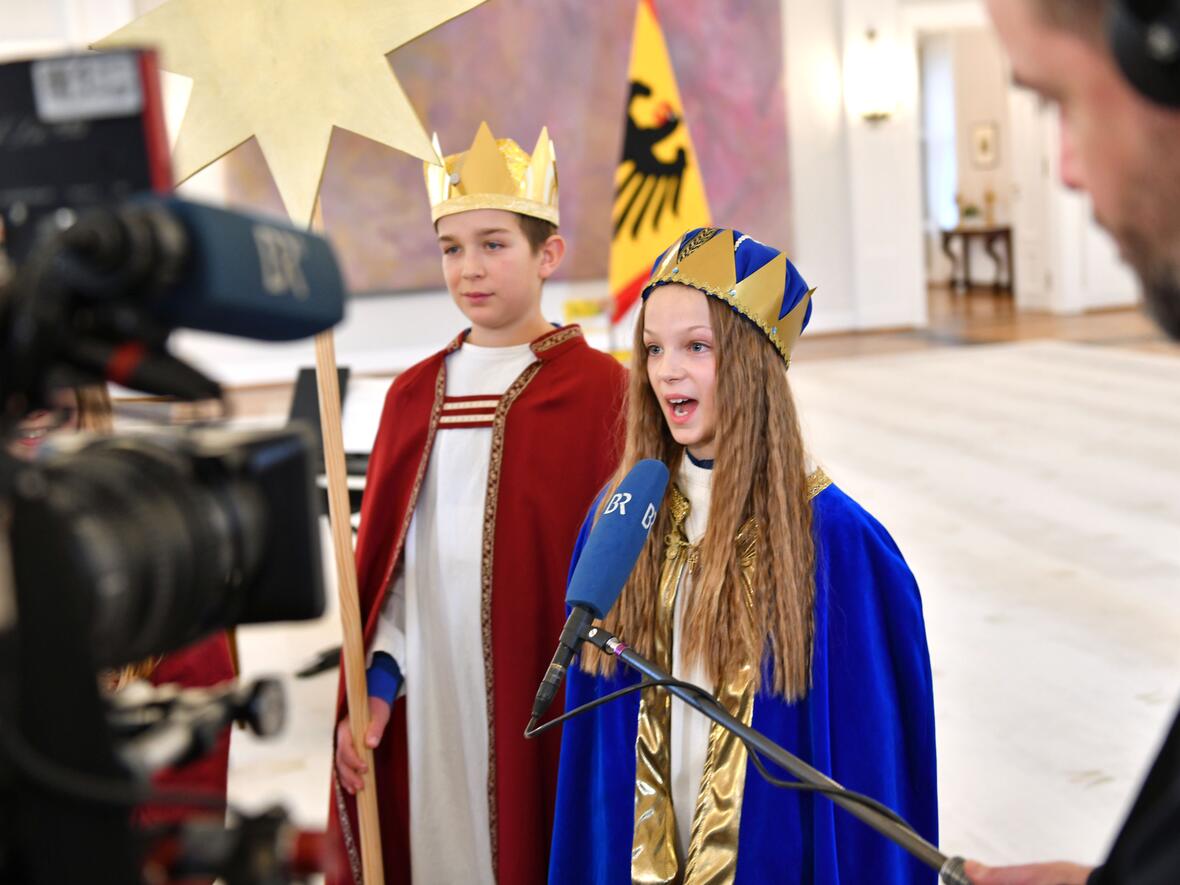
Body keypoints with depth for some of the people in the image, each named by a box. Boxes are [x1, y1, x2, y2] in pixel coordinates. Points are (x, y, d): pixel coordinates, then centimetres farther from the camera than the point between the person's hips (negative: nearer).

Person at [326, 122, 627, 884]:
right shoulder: (415, 395, 9)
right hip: (428, 707, 4)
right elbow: (386, 556, 11)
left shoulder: (599, 390, -6)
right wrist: (378, 684, 3)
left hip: (543, 703, -4)